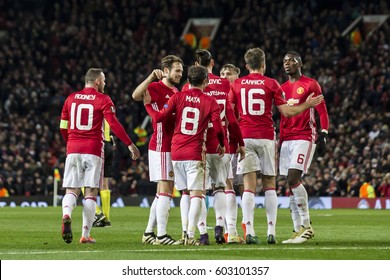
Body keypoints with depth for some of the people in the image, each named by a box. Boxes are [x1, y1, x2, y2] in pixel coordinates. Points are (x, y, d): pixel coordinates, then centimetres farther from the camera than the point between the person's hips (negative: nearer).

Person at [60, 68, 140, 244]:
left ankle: (66, 215, -27)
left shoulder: (71, 98, 12)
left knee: (72, 190, 5)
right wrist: (130, 145, -6)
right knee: (90, 192, 3)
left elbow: (63, 127, 16)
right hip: (93, 150, -3)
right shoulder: (102, 99, 0)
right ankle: (85, 234, -1)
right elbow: (114, 124, -9)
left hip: (73, 150, 3)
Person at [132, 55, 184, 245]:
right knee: (165, 191, -11)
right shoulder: (156, 87, -9)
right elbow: (136, 95, -30)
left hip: (172, 147, 9)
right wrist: (151, 77, -34)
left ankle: (149, 233, 17)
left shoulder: (176, 92, 18)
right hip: (161, 146, -9)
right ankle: (161, 235, -11)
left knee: (162, 192, 12)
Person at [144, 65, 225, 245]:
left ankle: (186, 232, 15)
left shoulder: (178, 97, 3)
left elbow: (159, 117, 0)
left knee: (185, 192, 16)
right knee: (196, 194, -6)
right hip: (194, 154, -3)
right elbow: (218, 128, -4)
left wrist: (148, 105, 19)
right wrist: (222, 145, 15)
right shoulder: (210, 102, -1)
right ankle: (190, 235, -18)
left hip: (176, 152, 4)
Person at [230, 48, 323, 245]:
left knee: (249, 185, -3)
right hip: (266, 137, -1)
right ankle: (271, 231, 2)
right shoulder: (271, 84, 1)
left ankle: (249, 231, -13)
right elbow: (286, 112, 0)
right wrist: (307, 105, 14)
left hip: (245, 137, 1)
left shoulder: (237, 84, 5)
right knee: (270, 185, 7)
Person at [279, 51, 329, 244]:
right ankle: (298, 229, 5)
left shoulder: (310, 85, -1)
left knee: (293, 179, -18)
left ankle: (306, 225, -12)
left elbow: (322, 112, -2)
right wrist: (279, 140, 17)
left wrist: (323, 135, -12)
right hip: (286, 140, 7)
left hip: (304, 138, -7)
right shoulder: (282, 88, 17)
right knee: (291, 184, 3)